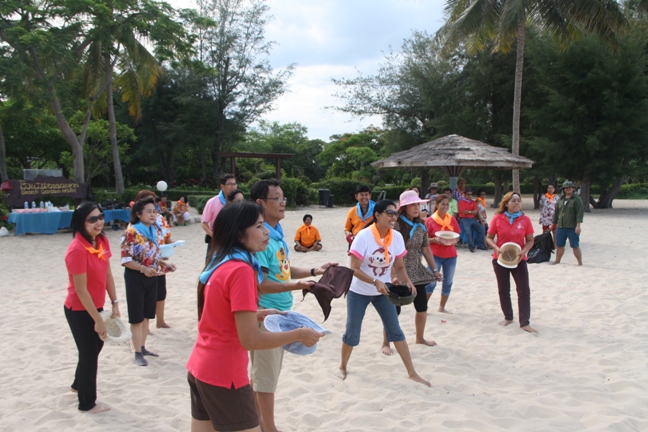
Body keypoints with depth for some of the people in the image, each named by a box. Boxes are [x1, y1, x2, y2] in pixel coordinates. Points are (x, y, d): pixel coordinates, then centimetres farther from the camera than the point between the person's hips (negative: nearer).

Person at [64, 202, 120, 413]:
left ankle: (79, 384, 51)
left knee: (96, 346, 26)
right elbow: (80, 290, -25)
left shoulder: (102, 241, -4)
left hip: (94, 306, 8)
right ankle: (87, 403, 29)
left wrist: (115, 304, 4)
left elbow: (107, 274, 5)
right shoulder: (77, 250, -28)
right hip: (79, 311, -8)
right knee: (89, 353, 8)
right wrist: (98, 320, -20)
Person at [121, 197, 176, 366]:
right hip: (135, 277, -7)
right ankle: (138, 353, 11)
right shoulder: (131, 232, -15)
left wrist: (165, 264, 0)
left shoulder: (153, 231, 7)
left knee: (146, 315, 15)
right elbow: (126, 260, -18)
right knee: (137, 317, 2)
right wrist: (143, 269, -30)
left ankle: (143, 347, 28)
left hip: (151, 277, 7)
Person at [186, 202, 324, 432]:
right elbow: (249, 340, -23)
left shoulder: (219, 264, 6)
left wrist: (255, 315, 10)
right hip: (223, 375, -9)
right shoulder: (241, 270, -21)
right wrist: (299, 334, -14)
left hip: (200, 368, 9)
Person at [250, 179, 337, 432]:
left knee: (261, 372, 20)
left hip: (280, 313, 9)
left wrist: (314, 272, 8)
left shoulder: (277, 233, 6)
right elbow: (261, 284, -24)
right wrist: (297, 286, -32)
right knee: (266, 376, 5)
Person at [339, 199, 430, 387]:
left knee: (395, 330, 4)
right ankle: (343, 367, 30)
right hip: (359, 292, -4)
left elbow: (399, 267, 0)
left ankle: (412, 373, 13)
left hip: (383, 291, 4)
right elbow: (354, 269, -23)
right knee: (352, 333, 5)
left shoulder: (397, 237, -9)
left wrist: (407, 282, -20)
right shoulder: (364, 236, -23)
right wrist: (375, 282, -36)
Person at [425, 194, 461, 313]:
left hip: (450, 255, 4)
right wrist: (435, 240, -20)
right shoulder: (430, 221, -5)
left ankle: (442, 307, 22)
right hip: (435, 255, -4)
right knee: (432, 282, -8)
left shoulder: (452, 220, 5)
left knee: (448, 282, 8)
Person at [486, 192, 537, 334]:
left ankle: (525, 323, 4)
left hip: (519, 260, 0)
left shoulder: (525, 219, -4)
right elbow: (489, 238, 1)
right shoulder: (497, 218, -6)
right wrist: (496, 248, -18)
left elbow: (530, 241, 1)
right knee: (503, 290, 12)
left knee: (524, 291, -3)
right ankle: (508, 317, 30)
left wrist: (523, 251, -17)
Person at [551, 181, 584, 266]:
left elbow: (580, 213, -11)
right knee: (559, 245, 11)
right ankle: (557, 260, 26)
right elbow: (556, 212, 21)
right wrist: (553, 223, 20)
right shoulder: (560, 199, 15)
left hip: (572, 228, -5)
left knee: (575, 246, -2)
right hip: (560, 227, 5)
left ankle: (580, 262, 8)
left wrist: (578, 225, -19)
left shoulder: (576, 199, -3)